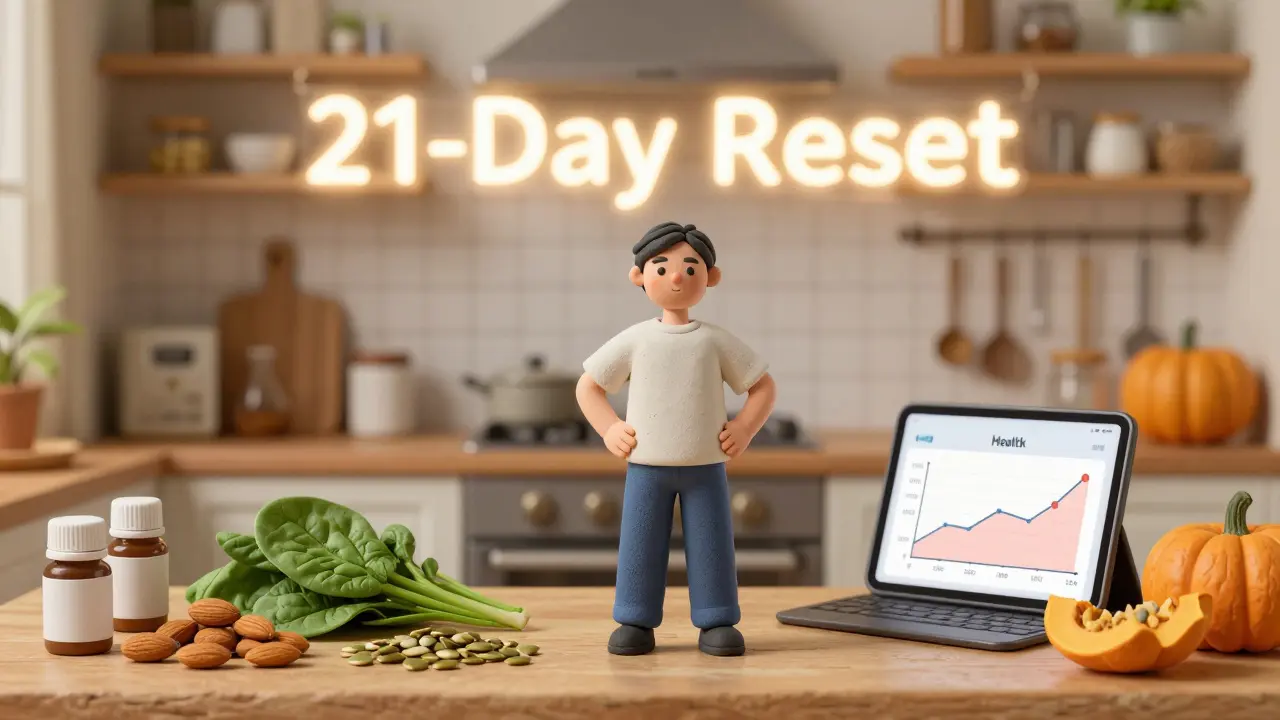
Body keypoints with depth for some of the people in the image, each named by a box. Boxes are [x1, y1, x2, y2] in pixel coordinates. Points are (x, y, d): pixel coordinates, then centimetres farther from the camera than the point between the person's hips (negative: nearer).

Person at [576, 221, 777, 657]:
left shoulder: (717, 341, -2)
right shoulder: (634, 340, -2)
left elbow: (764, 387, 5)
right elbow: (587, 386, 7)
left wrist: (743, 430, -6)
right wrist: (609, 430, -5)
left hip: (705, 467, 0)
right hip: (646, 467, 0)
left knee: (711, 544, -1)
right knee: (640, 544, 0)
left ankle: (716, 624, 7)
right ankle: (636, 623, 8)